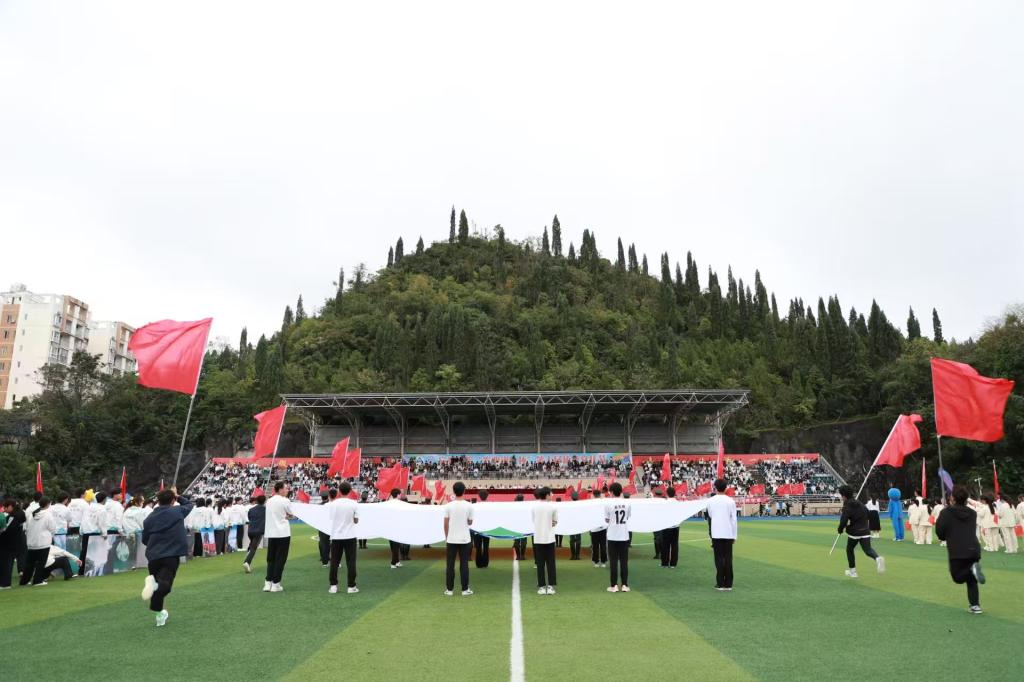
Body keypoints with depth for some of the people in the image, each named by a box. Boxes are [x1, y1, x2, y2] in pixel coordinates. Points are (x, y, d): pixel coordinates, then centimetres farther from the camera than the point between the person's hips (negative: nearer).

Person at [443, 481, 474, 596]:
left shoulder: (448, 506, -5)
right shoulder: (469, 506, -5)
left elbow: (446, 524, -1)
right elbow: (470, 522, 5)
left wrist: (446, 538, 10)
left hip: (451, 539, 0)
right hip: (464, 539, 0)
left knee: (450, 564, 7)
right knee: (464, 564, 5)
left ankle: (449, 589, 9)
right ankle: (465, 589, 7)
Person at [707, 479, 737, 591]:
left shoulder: (711, 501, 0)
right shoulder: (730, 501, -1)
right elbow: (734, 519, -1)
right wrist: (734, 536, 6)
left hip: (716, 533, -1)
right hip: (728, 534, 1)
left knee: (719, 558, 3)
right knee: (728, 558, 6)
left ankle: (720, 584, 2)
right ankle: (728, 584, 8)